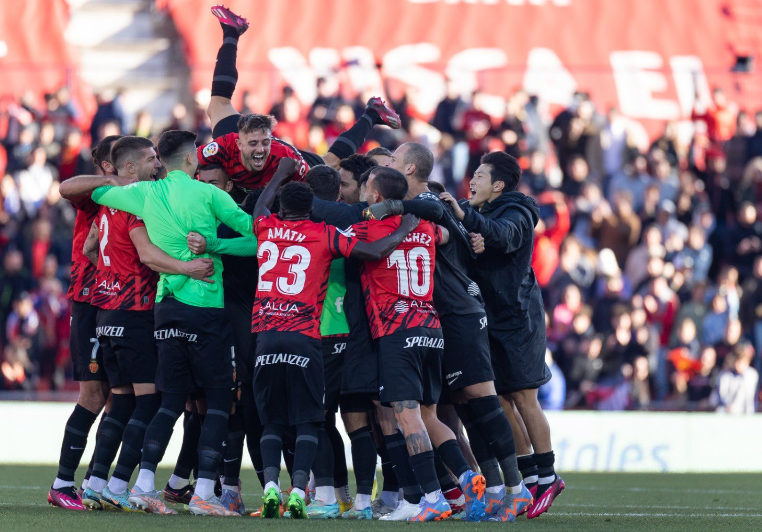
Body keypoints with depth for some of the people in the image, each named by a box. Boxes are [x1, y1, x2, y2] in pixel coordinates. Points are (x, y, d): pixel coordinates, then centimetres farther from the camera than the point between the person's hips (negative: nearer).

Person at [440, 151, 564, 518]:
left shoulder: (515, 214, -12)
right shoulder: (483, 213, 15)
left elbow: (501, 235, -33)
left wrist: (464, 216, -47)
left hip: (517, 317, -8)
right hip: (491, 318, 8)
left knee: (523, 398, -6)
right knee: (501, 401, 6)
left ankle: (547, 477, 1)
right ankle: (528, 478, 11)